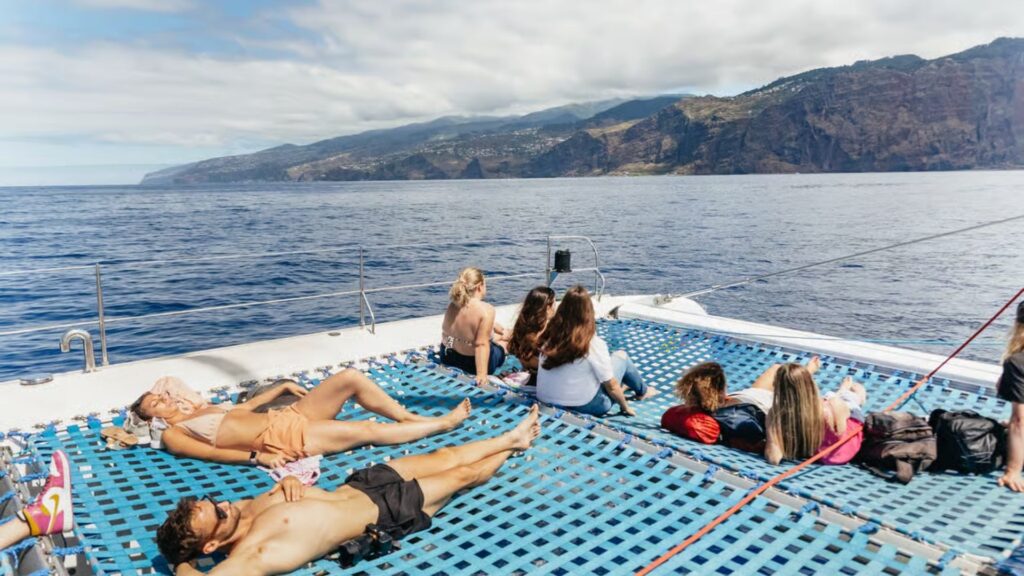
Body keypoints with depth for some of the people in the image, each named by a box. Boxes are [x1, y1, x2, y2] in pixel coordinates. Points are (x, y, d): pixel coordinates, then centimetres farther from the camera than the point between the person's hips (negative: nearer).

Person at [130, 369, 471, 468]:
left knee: (351, 377, -8)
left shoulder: (201, 410, 26)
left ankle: (412, 418, 2)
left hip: (285, 417, 8)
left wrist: (282, 387, 28)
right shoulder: (172, 435, 3)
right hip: (281, 438, -8)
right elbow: (213, 453, -11)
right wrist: (257, 456, -24)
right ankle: (445, 422, -3)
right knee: (369, 430, -16)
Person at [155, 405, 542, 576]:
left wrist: (289, 483, -8)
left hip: (358, 485, 6)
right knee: (463, 474, 7)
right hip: (386, 511, -6)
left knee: (446, 457, 13)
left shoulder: (247, 507, -3)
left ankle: (511, 438, 37)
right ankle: (510, 449, 36)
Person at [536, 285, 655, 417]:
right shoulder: (594, 343, -22)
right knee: (621, 356, 14)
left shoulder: (549, 335, -9)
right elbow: (611, 386, -14)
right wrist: (625, 407, 5)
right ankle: (642, 391, 40)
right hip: (587, 406, -4)